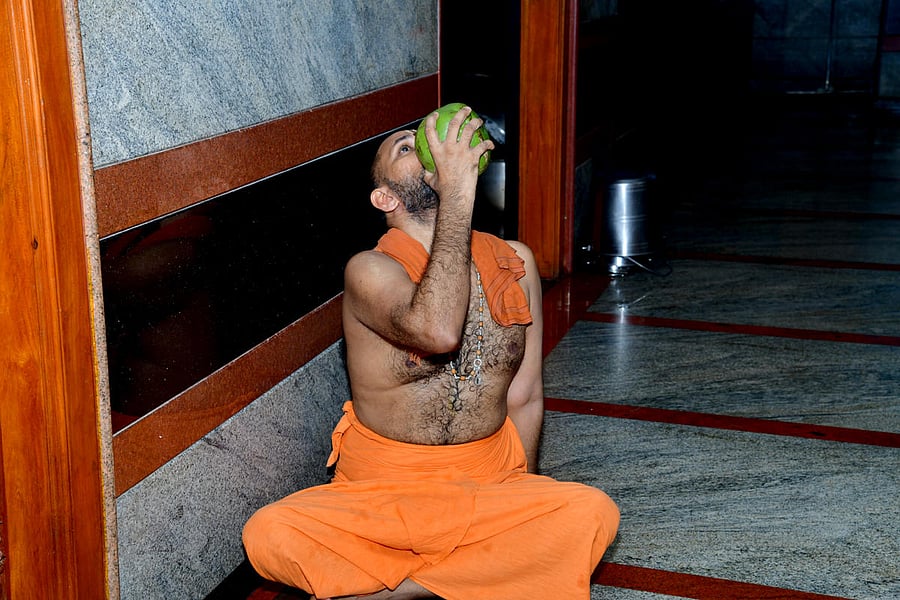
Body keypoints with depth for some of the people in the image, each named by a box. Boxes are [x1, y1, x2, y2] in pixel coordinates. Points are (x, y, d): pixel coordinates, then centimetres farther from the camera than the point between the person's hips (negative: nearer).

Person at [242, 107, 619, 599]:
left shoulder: (516, 263, 6)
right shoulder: (370, 271, -10)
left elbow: (525, 397, 10)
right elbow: (438, 331, -33)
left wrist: (518, 510, 4)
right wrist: (458, 195, -28)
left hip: (488, 486, 4)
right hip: (378, 491, -3)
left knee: (593, 513, -27)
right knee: (270, 535, -30)